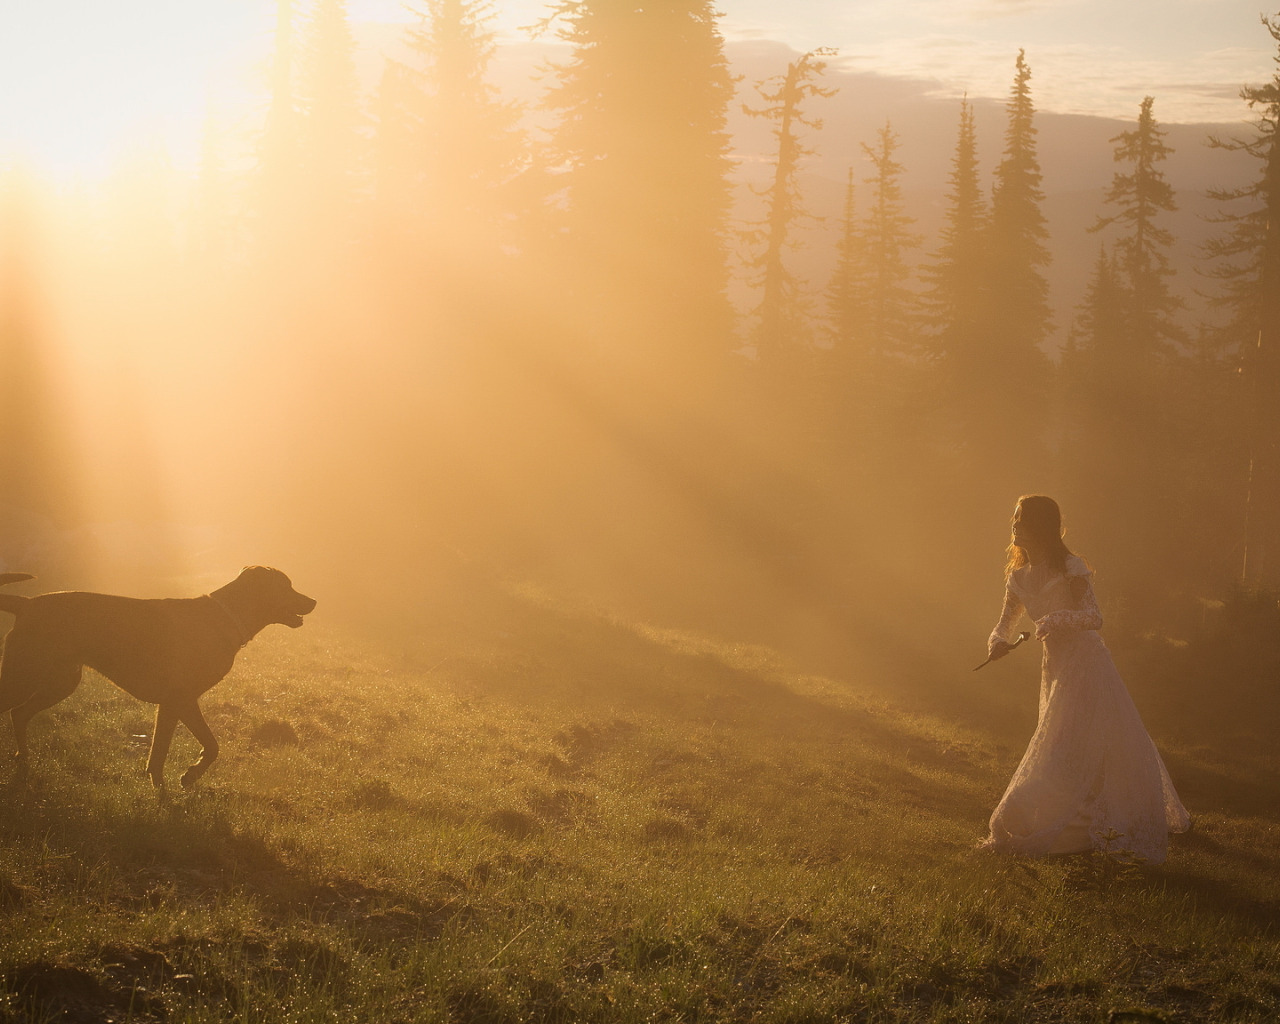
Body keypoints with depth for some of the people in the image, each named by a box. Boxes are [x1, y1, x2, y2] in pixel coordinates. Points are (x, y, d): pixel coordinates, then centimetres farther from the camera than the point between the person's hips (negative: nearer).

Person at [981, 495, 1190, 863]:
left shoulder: (1071, 567, -12)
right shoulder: (1018, 577, 8)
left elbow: (1093, 617, -18)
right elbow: (1006, 623, 13)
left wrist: (1057, 619, -35)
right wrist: (998, 642, -10)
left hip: (1086, 662, -7)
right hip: (1055, 665, 7)